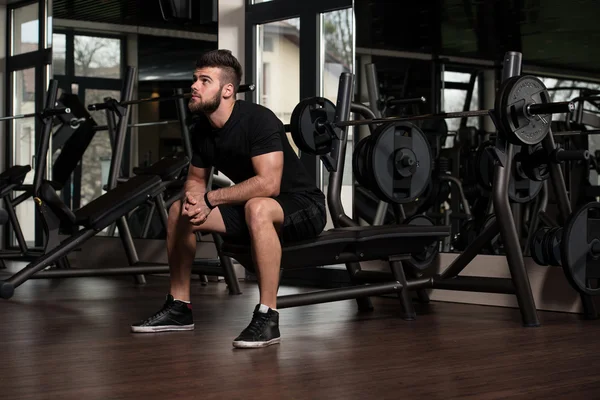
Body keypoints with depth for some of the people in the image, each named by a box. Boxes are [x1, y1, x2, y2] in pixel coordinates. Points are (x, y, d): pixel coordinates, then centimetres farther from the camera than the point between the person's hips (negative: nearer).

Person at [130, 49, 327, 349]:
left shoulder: (258, 120, -25)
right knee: (178, 211, 3)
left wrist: (209, 199, -27)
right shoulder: (201, 130, -1)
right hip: (255, 208, 8)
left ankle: (267, 318, -32)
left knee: (257, 208, -40)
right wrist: (192, 201, -15)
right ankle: (179, 307, 13)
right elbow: (195, 179, 10)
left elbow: (268, 184, -34)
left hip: (302, 207, -8)